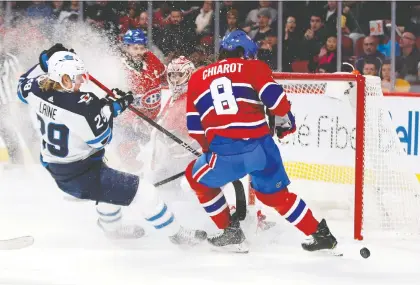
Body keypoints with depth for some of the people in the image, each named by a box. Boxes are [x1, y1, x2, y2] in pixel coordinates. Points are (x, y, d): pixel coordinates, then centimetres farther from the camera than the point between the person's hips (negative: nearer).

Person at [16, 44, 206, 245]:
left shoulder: (37, 92, -10)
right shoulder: (78, 106, -31)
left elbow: (23, 87, 16)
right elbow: (101, 138, -18)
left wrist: (46, 60, 15)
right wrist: (110, 110, -6)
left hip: (56, 171, 9)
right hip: (82, 176, -9)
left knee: (109, 181, 38)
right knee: (142, 191, -4)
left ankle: (112, 228, 54)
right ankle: (176, 234, 9)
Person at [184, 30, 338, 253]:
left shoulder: (197, 78, 19)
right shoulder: (253, 67, 13)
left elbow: (194, 125, 18)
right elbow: (273, 95, -3)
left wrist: (209, 150, 33)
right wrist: (285, 120, 16)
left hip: (224, 151, -1)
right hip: (260, 146, 1)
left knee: (197, 177, 28)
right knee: (275, 193, 25)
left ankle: (229, 233, 26)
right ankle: (319, 234, 23)